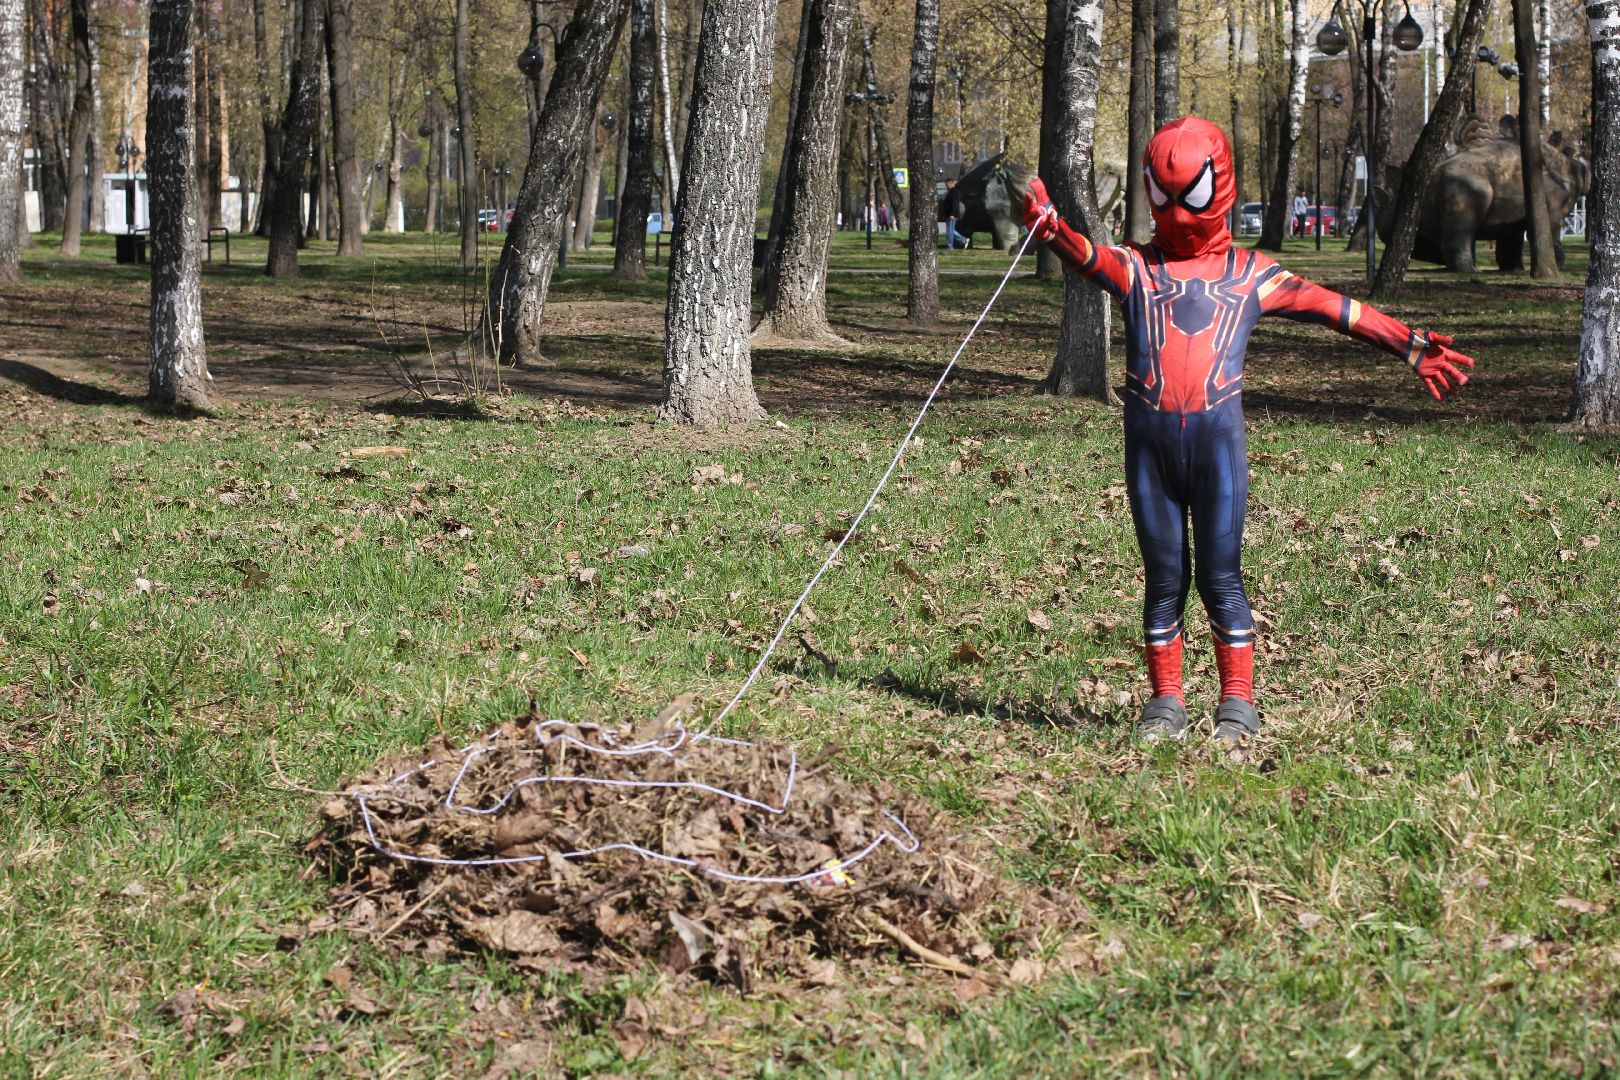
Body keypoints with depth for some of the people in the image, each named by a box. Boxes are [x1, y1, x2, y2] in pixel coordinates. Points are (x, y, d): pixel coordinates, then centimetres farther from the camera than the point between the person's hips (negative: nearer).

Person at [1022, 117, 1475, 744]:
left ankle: (1237, 704, 5)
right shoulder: (1138, 267, 11)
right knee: (1164, 576, 5)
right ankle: (1166, 701, 14)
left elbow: (1334, 309, 9)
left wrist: (1411, 349, 4)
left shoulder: (1250, 273, 12)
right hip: (1150, 436, 1)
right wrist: (1051, 229, -33)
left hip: (1217, 434, -1)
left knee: (1220, 575, -3)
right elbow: (1088, 258, -10)